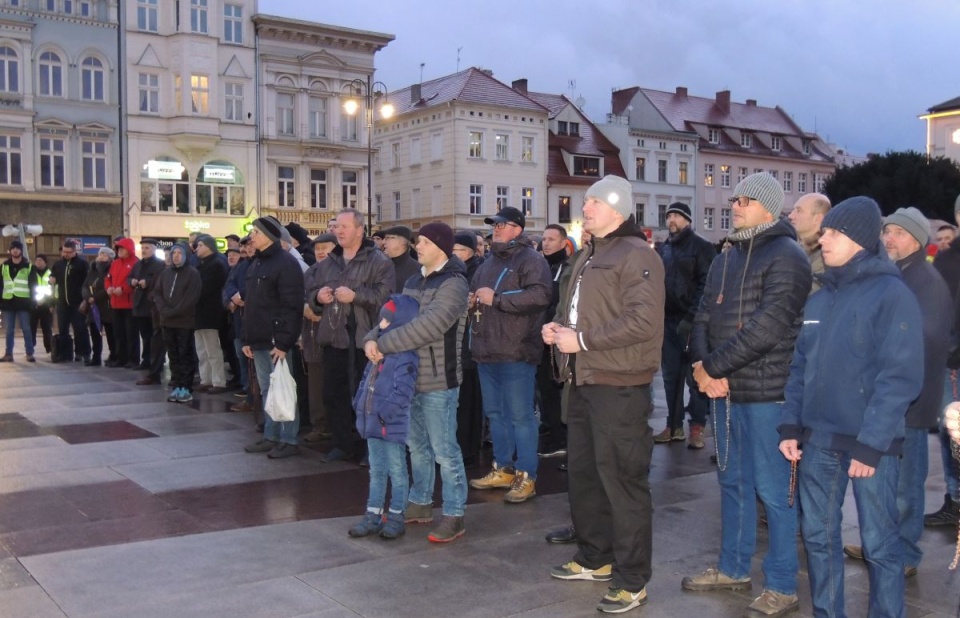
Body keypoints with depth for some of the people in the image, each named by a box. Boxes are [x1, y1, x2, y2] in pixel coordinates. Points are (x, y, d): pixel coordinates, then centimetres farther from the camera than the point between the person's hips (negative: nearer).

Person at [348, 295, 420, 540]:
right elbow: (366, 379, 19)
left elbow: (404, 391, -24)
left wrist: (384, 412, -24)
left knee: (396, 472, 5)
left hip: (392, 425, -9)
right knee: (376, 471, 16)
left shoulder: (405, 356, -18)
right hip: (373, 423, 9)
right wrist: (360, 403, 9)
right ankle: (373, 515, 25)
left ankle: (396, 517, 16)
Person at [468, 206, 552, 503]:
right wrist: (471, 301, 7)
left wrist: (496, 298, -21)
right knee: (495, 413, 15)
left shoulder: (531, 259, -8)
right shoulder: (489, 262, 20)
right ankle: (503, 469, 26)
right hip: (487, 352, 9)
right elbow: (474, 294, 33)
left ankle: (526, 476, 3)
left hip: (515, 353, -9)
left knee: (520, 415, -4)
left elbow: (540, 294, -24)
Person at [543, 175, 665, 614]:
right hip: (584, 382, 10)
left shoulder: (636, 255, -12)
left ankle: (632, 581, 8)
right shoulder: (588, 258, 18)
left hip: (619, 386, -10)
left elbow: (643, 320, -22)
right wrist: (556, 327, 7)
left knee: (622, 481, -4)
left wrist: (582, 339, -19)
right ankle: (594, 558, 34)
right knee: (583, 474, 18)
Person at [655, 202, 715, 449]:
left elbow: (707, 285, -11)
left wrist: (691, 317, -18)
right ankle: (674, 425, 16)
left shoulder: (702, 247, -2)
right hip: (668, 321, 6)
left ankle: (697, 427, 5)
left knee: (695, 376, -1)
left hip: (691, 322, -6)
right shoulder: (664, 249, 16)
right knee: (670, 376, 9)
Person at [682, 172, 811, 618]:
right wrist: (702, 364, -8)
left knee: (772, 489, 0)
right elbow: (704, 317, 11)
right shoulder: (727, 259, 15)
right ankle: (733, 568, 31)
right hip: (725, 390, 8)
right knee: (733, 481, 17)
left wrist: (713, 367, -15)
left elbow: (766, 327, -20)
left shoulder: (786, 256, -11)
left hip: (766, 393, -8)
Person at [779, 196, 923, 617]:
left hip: (870, 444, -6)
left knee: (879, 543, 5)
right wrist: (791, 426, 3)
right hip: (818, 440, 6)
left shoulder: (892, 295, -9)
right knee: (818, 536, 13)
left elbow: (900, 377, -14)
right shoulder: (819, 299, 10)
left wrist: (871, 444, -18)